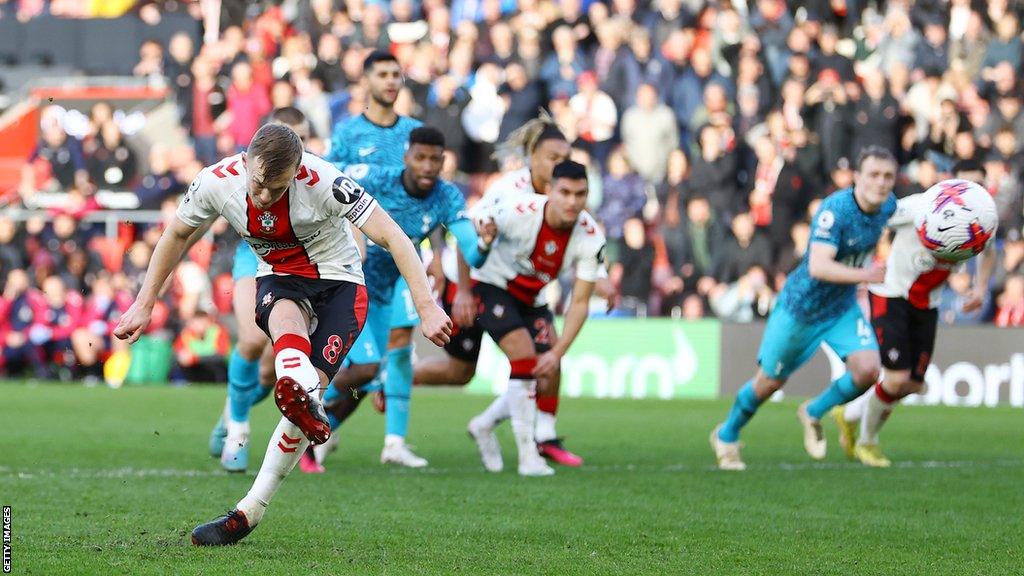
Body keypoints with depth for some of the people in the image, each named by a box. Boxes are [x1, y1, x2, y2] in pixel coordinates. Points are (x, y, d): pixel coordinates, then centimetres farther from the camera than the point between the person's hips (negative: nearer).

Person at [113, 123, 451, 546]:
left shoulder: (323, 182, -29)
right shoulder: (217, 182, -17)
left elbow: (391, 237, -25)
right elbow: (176, 235, 4)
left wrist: (426, 309, -31)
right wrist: (144, 305, 6)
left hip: (338, 281, -2)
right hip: (278, 279, 2)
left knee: (308, 388, -18)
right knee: (286, 318, -36)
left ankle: (250, 511, -13)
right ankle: (306, 404, -66)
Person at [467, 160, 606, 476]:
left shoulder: (591, 238, -21)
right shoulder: (520, 211, -31)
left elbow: (579, 303, -18)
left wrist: (558, 352, -26)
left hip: (532, 297, 5)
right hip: (491, 285, -5)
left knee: (545, 374, -1)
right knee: (526, 361, -21)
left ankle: (484, 425, 24)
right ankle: (528, 456, -14)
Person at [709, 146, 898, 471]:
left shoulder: (889, 205, -8)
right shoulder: (835, 209, -31)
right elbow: (818, 267, -42)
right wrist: (863, 275, -53)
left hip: (843, 309, 5)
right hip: (802, 306, -5)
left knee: (867, 370, -16)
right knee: (770, 382, 10)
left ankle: (814, 414, 13)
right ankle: (726, 437, 37)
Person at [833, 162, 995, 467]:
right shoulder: (922, 207, -25)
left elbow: (988, 251, 17)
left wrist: (981, 286, 4)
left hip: (926, 304, 6)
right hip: (891, 295, -6)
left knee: (913, 384, 8)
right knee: (897, 378, -15)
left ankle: (850, 414, 37)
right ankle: (866, 441, 14)